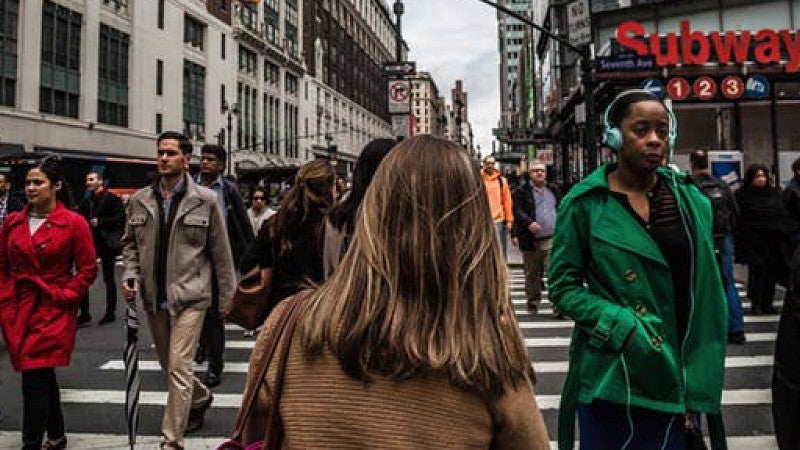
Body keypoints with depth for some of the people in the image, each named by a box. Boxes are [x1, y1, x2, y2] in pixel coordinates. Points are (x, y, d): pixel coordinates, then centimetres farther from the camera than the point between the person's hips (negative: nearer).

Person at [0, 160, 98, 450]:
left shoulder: (74, 223, -8)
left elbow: (88, 269, -5)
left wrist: (63, 296, -12)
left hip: (53, 311, -5)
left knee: (35, 380, -9)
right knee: (44, 376, 17)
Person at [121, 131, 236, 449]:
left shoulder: (205, 200, -6)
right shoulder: (140, 200, 5)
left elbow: (220, 252, -3)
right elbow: (130, 242, 16)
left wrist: (227, 297, -2)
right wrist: (130, 274, -2)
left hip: (189, 295, -5)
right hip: (154, 297, 5)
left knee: (179, 369, -6)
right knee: (168, 364, 20)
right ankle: (200, 398, 47)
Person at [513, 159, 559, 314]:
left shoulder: (553, 190, 16)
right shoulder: (521, 191, 1)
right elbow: (517, 211, -8)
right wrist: (529, 222, -24)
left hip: (552, 239, 2)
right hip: (530, 240, -2)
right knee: (532, 274, 10)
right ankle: (533, 301, 25)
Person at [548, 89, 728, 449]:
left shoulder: (692, 200, 4)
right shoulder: (583, 204, -8)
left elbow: (707, 291, 7)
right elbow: (563, 287, -6)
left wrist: (702, 377, 2)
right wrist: (622, 326, -19)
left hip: (677, 375, 4)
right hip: (610, 377, -3)